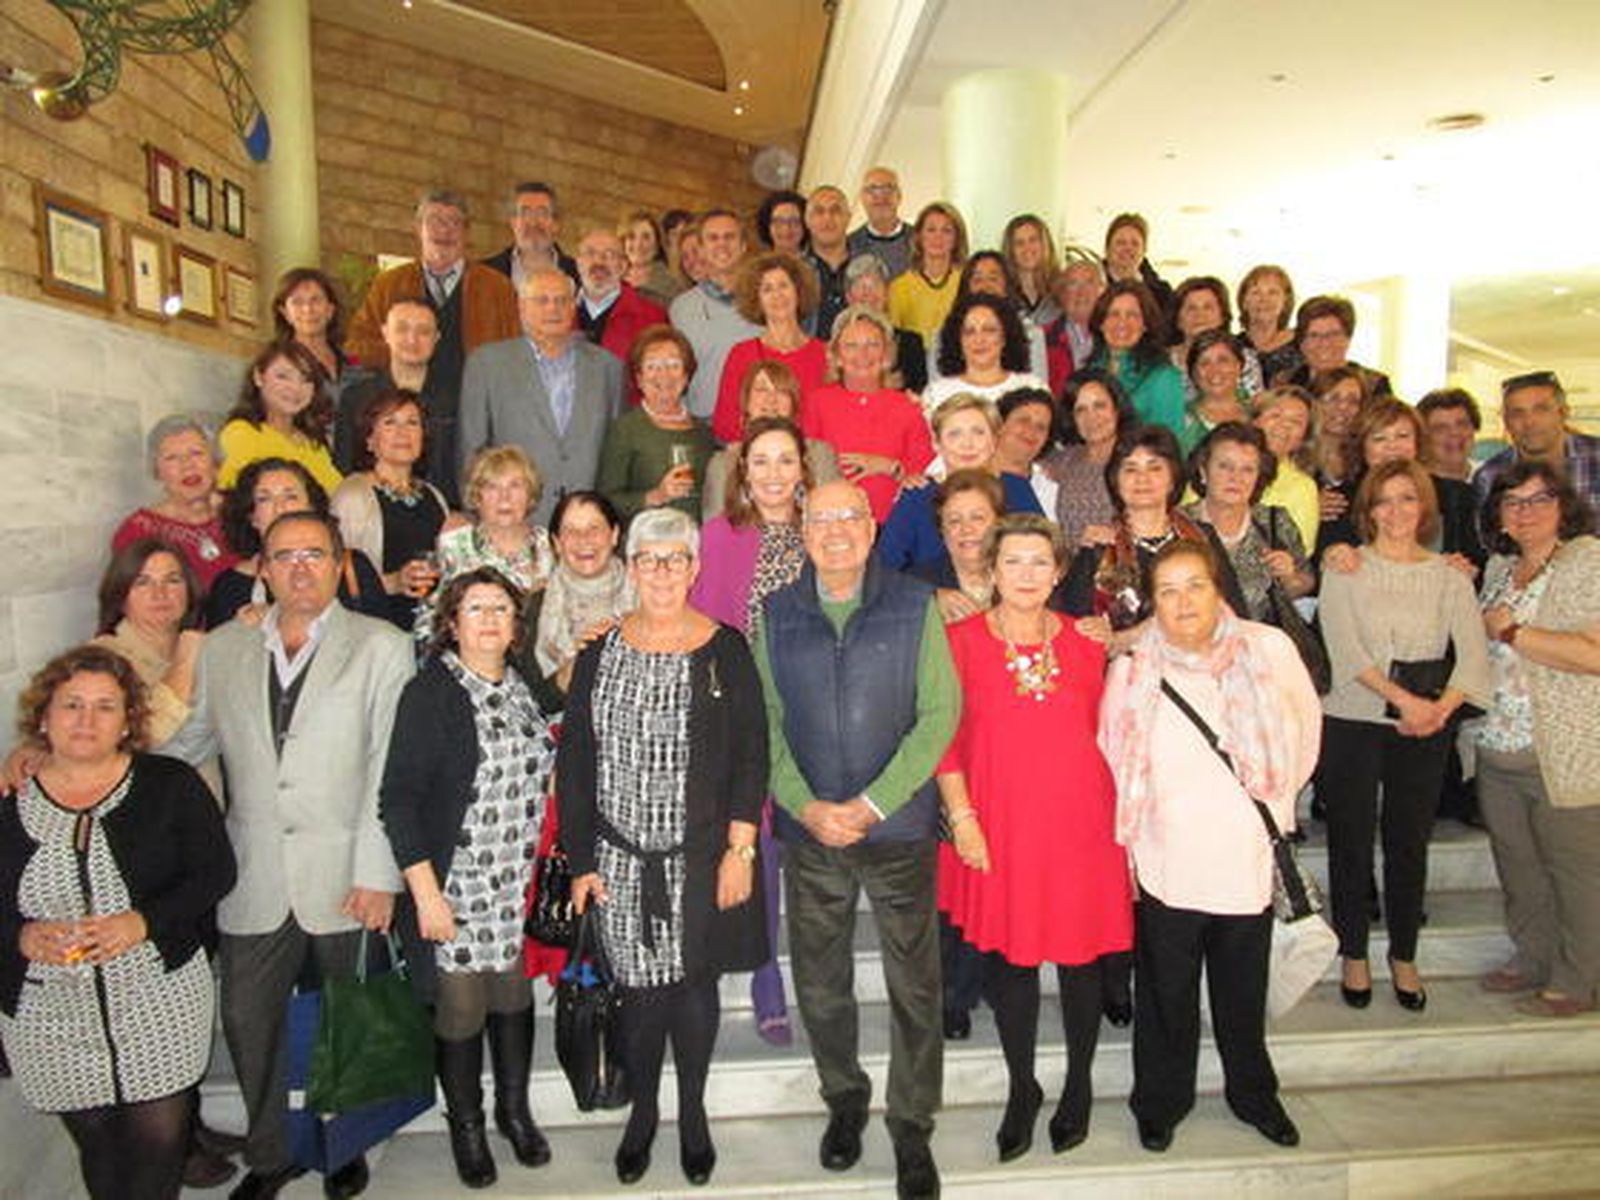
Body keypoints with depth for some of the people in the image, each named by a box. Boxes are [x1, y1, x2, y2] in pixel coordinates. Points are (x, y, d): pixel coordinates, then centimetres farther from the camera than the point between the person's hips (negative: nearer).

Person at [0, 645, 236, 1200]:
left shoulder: (171, 785, -4)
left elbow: (215, 873, -4)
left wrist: (142, 923, -18)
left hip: (158, 1002, -1)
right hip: (50, 1014, 2)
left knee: (160, 1135, 3)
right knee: (94, 1141, 14)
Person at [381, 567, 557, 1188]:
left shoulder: (524, 687, 7)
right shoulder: (429, 694, -10)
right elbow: (398, 798, -12)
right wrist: (425, 892, -15)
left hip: (521, 886, 5)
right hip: (454, 887, -4)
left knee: (514, 996, 14)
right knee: (460, 1008, 7)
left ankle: (515, 1110, 35)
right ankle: (466, 1126, 30)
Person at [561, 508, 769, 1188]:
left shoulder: (725, 652, -4)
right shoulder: (599, 653, 1)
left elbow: (750, 757, -4)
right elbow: (574, 763, 3)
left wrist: (740, 850, -9)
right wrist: (581, 862, 1)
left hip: (701, 859, -1)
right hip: (621, 858, 1)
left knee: (694, 984, 10)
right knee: (639, 986, 8)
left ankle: (692, 1115, 33)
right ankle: (642, 1111, 33)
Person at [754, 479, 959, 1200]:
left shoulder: (915, 607, -2)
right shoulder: (775, 615, 4)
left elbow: (940, 712, -7)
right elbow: (765, 721, 3)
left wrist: (870, 805, -13)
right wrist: (806, 805, -11)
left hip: (900, 825, -2)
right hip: (808, 828, 2)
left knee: (914, 985, 6)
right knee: (818, 981, 13)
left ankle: (912, 1127, 26)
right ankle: (844, 1099, 38)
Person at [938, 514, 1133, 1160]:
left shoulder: (1085, 642, 5)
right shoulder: (961, 639, -3)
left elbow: (1104, 735, 9)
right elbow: (946, 738, -2)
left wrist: (1122, 823, 7)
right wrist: (961, 816, -8)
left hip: (1080, 820, 2)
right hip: (998, 824, -1)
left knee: (1081, 958, 11)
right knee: (1009, 959, 8)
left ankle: (1079, 1086, 34)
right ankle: (1022, 1089, 30)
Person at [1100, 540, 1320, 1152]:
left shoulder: (1268, 650, -6)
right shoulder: (1134, 669, -7)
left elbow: (1302, 735, 9)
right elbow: (1116, 769, 0)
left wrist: (1271, 804, 14)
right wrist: (1126, 849, 1)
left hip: (1248, 857, 2)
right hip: (1166, 865, -1)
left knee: (1245, 992, 18)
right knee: (1167, 995, 11)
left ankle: (1253, 1092, 41)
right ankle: (1161, 1101, 33)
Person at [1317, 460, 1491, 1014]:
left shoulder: (1449, 577, 7)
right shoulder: (1344, 569, -1)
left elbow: (1473, 654, -3)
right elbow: (1346, 650, -11)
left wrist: (1440, 709, -19)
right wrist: (1405, 699, -19)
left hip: (1424, 730, 2)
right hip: (1351, 723, -2)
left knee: (1410, 844, 9)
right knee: (1350, 843, 5)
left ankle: (1404, 957, 26)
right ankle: (1354, 956, 21)